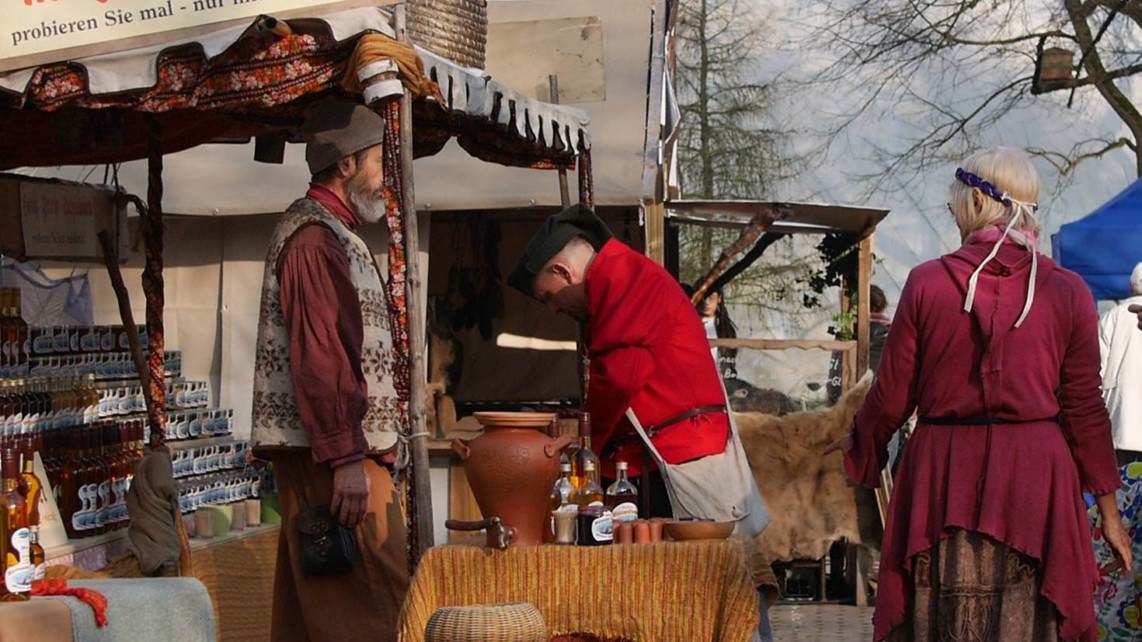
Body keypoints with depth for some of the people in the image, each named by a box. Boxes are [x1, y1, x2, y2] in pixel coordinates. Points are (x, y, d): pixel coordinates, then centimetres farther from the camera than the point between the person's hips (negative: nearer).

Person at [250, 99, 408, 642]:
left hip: (339, 446, 11)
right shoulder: (315, 239, -13)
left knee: (310, 598, 12)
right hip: (335, 452, -11)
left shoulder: (327, 231, 20)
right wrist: (345, 458, -23)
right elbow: (317, 357, -21)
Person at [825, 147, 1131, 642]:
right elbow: (1084, 409, -1)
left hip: (943, 476, 0)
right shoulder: (1067, 291, -4)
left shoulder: (927, 282, -5)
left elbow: (893, 396, 0)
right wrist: (1107, 508, 9)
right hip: (1035, 479, 0)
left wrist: (859, 442, 21)